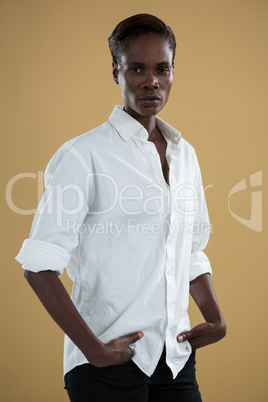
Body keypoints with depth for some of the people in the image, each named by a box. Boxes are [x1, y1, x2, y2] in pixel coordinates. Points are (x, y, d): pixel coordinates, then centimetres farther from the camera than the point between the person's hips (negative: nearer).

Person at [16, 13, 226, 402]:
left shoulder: (184, 155, 11)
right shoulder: (84, 155, -7)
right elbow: (40, 266, -13)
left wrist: (215, 318, 6)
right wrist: (92, 348, -17)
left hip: (177, 356, 5)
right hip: (111, 361, -5)